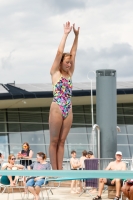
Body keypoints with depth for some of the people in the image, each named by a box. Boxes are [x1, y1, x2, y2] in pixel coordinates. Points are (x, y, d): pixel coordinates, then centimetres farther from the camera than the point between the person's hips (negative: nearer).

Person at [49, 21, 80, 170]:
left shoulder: (69, 74, 14)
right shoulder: (55, 72, 1)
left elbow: (73, 53, 12)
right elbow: (59, 52, -5)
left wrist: (76, 36, 8)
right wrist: (66, 34, -3)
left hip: (68, 110, 5)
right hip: (57, 109, -5)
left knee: (61, 141, 6)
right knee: (54, 141, -1)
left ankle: (59, 170, 5)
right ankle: (54, 171, -1)